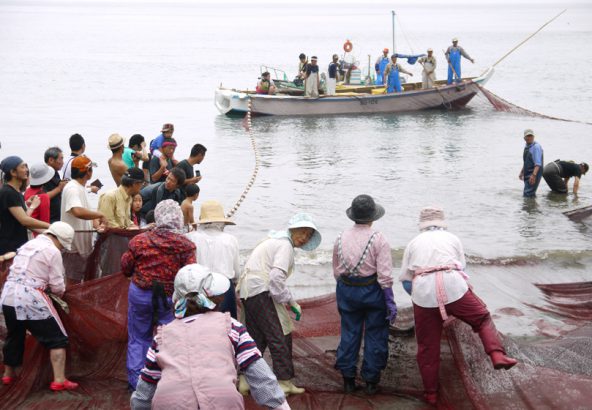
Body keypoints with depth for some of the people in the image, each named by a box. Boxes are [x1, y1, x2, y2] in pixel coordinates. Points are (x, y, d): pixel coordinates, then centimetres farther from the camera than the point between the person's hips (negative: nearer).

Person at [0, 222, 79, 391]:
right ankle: (59, 380, -3)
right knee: (57, 338, 3)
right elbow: (57, 286, -7)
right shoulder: (52, 251, -5)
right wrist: (60, 292, 15)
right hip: (31, 299, -7)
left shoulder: (27, 245, 18)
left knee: (14, 336, 26)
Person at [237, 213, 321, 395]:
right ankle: (285, 382, -2)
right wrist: (291, 302, -13)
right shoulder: (285, 245, -10)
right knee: (280, 336, -5)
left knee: (257, 337, 15)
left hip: (247, 291, 10)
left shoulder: (275, 240, 21)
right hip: (261, 291, -10)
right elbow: (277, 276, -21)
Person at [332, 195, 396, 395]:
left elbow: (336, 272, 9)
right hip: (372, 291, -4)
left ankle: (348, 380, 18)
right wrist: (390, 302, -11)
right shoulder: (378, 239, -12)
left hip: (347, 290, 4)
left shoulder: (341, 238, 2)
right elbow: (384, 275, -16)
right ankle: (371, 380, 14)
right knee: (375, 335, 8)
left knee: (349, 333, 12)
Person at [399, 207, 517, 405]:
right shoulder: (452, 238, 19)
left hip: (423, 293, 1)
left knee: (427, 347, 10)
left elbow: (405, 279, 17)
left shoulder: (414, 243, 20)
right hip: (453, 288, -1)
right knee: (482, 318, 19)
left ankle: (431, 393, 18)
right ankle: (497, 355, -2)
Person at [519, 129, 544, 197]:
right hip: (527, 175, 9)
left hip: (533, 175, -9)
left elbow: (538, 163, -24)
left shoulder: (536, 147, -16)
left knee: (527, 194, -15)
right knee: (531, 194, 16)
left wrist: (533, 175, -33)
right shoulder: (526, 147, 13)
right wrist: (522, 172, 27)